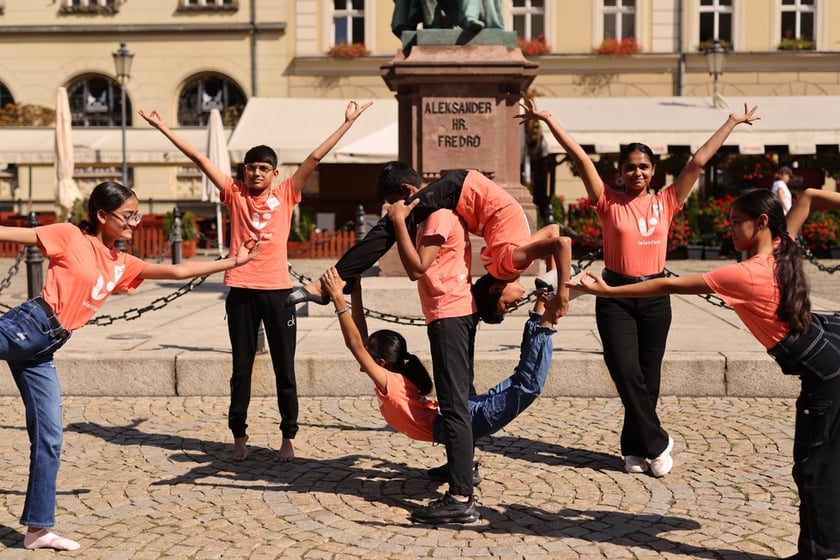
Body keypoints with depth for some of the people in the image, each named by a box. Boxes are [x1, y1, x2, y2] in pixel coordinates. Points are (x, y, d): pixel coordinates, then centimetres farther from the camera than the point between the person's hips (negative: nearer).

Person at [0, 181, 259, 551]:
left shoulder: (121, 265, 16)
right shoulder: (69, 237, -3)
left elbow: (176, 271, 19)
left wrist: (233, 261, 21)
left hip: (43, 350, 7)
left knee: (49, 439, 9)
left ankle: (38, 529, 16)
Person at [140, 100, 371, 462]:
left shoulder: (286, 194, 5)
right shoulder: (234, 194, 6)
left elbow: (316, 157, 2)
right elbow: (198, 158, 5)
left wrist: (348, 122, 1)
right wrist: (164, 129, 5)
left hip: (278, 290, 0)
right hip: (241, 291, 1)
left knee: (284, 368, 6)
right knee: (241, 368, 9)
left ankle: (288, 438, 16)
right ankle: (239, 436, 20)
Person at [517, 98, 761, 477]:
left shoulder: (665, 202, 5)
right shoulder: (609, 202, 0)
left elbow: (698, 161, 5)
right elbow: (580, 157, -6)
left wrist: (732, 123, 7)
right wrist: (547, 119, -7)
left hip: (655, 297, 2)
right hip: (615, 297, -2)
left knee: (648, 378, 7)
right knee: (627, 374, -9)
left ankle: (635, 448, 21)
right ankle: (657, 443, 7)